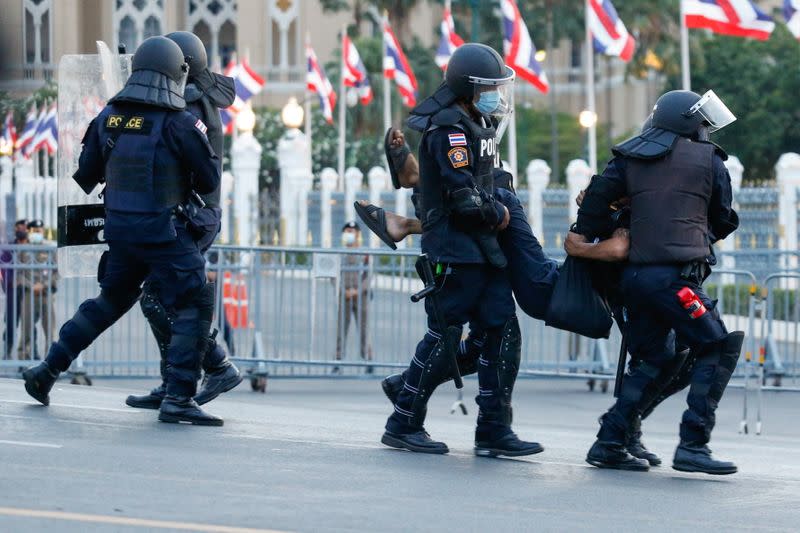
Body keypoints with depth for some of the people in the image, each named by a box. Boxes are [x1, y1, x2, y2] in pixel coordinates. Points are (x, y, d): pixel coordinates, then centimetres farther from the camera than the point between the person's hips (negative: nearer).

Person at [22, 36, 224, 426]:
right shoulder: (180, 124, -13)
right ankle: (178, 398, -10)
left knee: (109, 302, 25)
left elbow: (85, 176, 10)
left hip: (119, 227, 7)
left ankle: (48, 370, 27)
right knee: (194, 308, 0)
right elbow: (210, 181, -4)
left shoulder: (108, 117, 2)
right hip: (163, 230, -6)